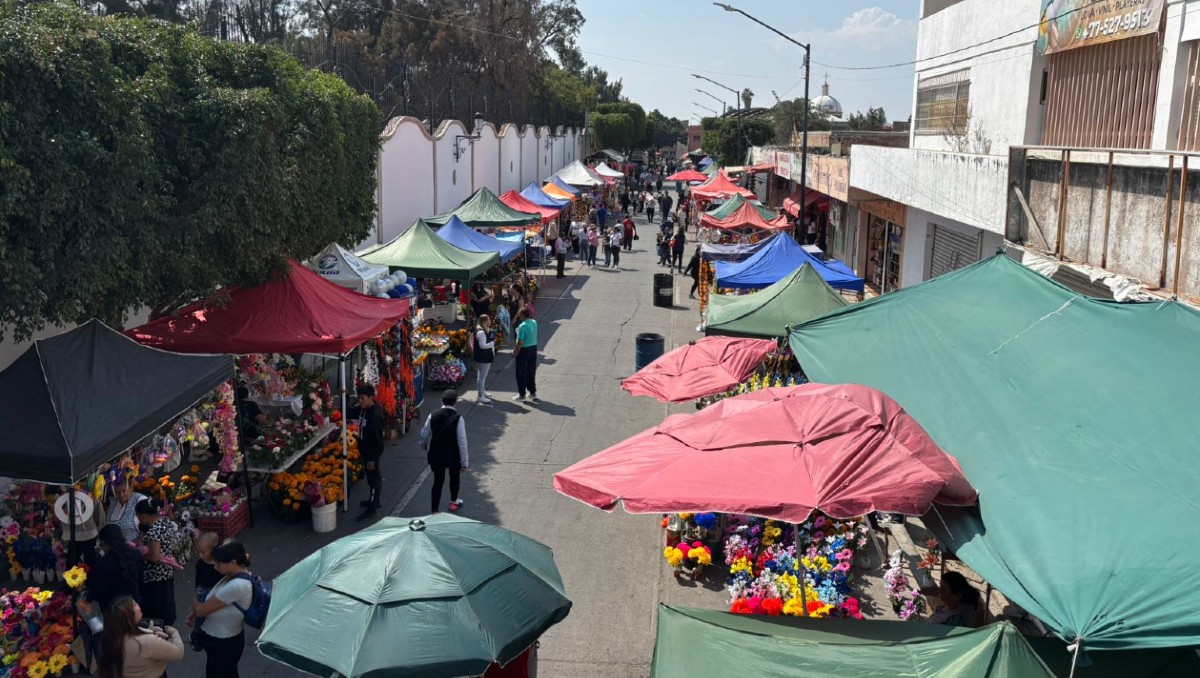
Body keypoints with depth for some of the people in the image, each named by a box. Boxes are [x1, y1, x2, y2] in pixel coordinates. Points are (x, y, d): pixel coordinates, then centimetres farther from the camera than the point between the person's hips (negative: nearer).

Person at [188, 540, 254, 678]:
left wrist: (195, 601, -3)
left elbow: (200, 610, -25)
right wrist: (196, 614, 0)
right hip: (228, 640, 8)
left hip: (223, 644, -8)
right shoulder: (237, 574, -5)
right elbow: (215, 602, 14)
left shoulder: (236, 586, -36)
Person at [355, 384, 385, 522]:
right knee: (371, 477, 23)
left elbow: (376, 439, -26)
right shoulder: (363, 409, -1)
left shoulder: (375, 415, -29)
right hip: (366, 449, 9)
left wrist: (372, 458, -23)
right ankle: (375, 499, 40)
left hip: (373, 452, -9)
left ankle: (372, 507, 14)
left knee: (374, 477, 4)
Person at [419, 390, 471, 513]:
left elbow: (424, 434, 3)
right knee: (454, 477, 24)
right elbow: (462, 441, -20)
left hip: (436, 454, 2)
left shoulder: (433, 416, -9)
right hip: (453, 455, -2)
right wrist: (465, 462, -14)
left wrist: (424, 446, 26)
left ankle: (435, 511, 9)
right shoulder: (458, 418, -20)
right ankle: (454, 502, 44)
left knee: (438, 481, 11)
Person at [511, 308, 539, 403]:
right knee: (531, 372, 17)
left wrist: (516, 352, -10)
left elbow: (520, 342, -22)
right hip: (534, 347, 7)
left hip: (524, 350, -7)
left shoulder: (522, 326, -23)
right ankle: (533, 392, 25)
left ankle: (522, 394, 11)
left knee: (521, 373, 5)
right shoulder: (534, 322, 0)